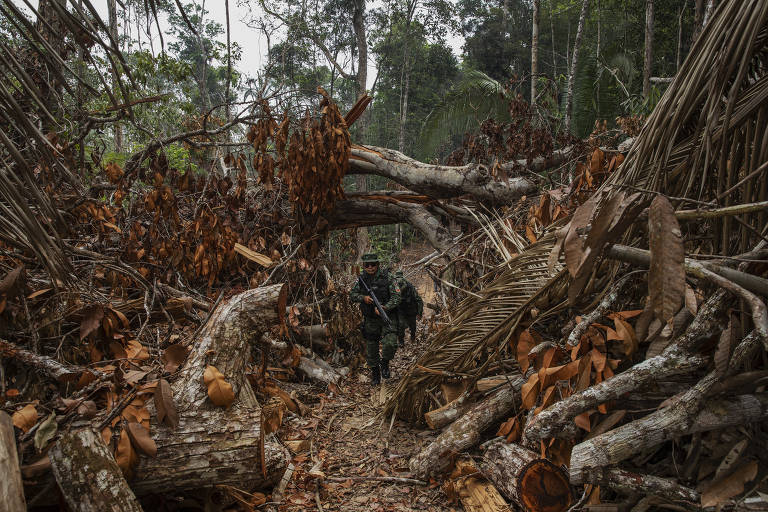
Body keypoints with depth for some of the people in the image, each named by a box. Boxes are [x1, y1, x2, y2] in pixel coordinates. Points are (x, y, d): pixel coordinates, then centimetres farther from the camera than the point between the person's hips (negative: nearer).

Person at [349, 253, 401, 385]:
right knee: (371, 348, 9)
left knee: (390, 344, -21)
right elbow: (352, 295, 6)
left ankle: (385, 363, 9)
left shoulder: (387, 277, -11)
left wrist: (384, 307, -27)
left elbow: (397, 297, -13)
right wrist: (363, 298, -15)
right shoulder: (361, 279, 0)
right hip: (370, 320, 3)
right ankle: (375, 373, 30)